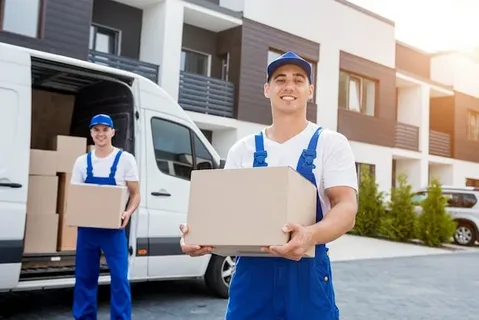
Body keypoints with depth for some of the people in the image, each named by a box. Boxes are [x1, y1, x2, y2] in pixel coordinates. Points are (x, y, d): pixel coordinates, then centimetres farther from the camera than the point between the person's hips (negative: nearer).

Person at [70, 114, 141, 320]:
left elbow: (135, 194, 1)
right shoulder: (82, 162, 8)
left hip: (114, 228, -3)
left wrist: (128, 213, -19)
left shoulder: (125, 159, -1)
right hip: (87, 228, 4)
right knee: (84, 277, 11)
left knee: (119, 277, -5)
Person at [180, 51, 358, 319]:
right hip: (251, 271, 2)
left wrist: (311, 234, -33)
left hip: (307, 273, -2)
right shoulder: (243, 150, 7)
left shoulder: (331, 143, -1)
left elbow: (347, 208, -12)